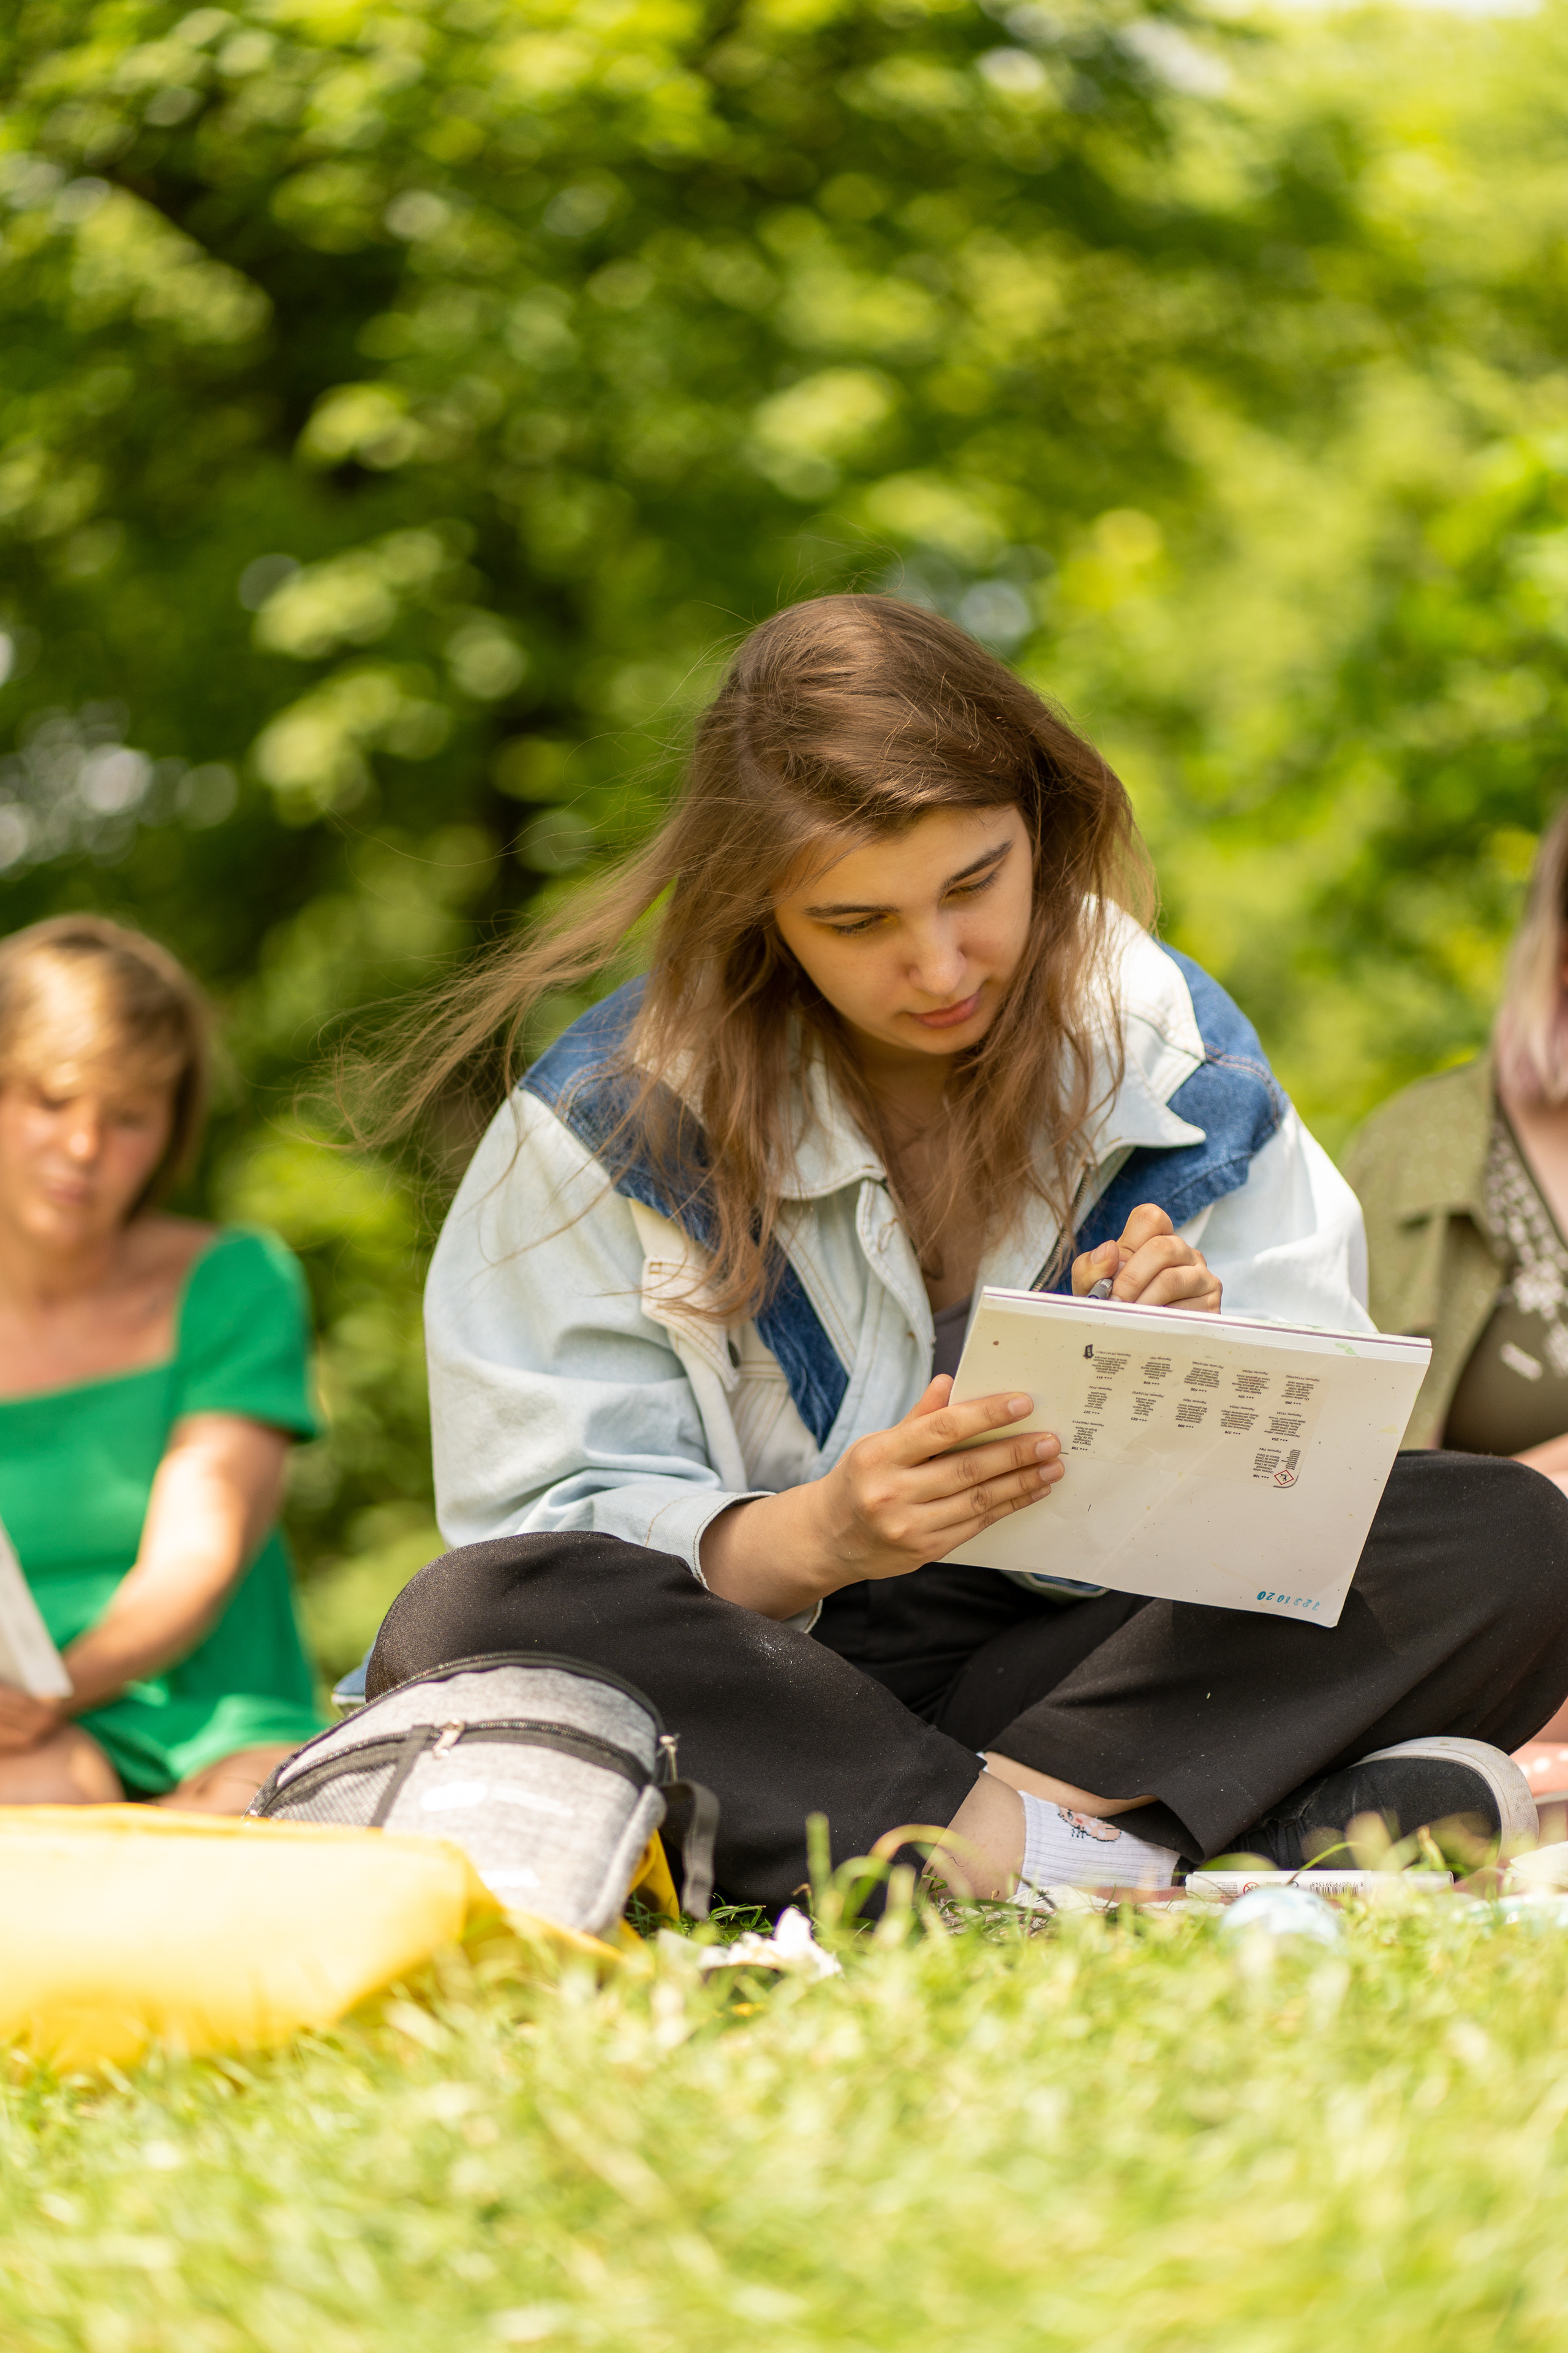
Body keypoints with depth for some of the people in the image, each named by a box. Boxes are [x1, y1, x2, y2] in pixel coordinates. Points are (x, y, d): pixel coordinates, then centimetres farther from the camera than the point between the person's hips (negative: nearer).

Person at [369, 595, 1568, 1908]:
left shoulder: (1182, 1067, 2)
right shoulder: (615, 1122, -5)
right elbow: (564, 1534, -8)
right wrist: (818, 1538, -28)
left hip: (1092, 1660, 2)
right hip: (770, 1677, -1)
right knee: (467, 1628, -34)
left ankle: (999, 1826, -28)